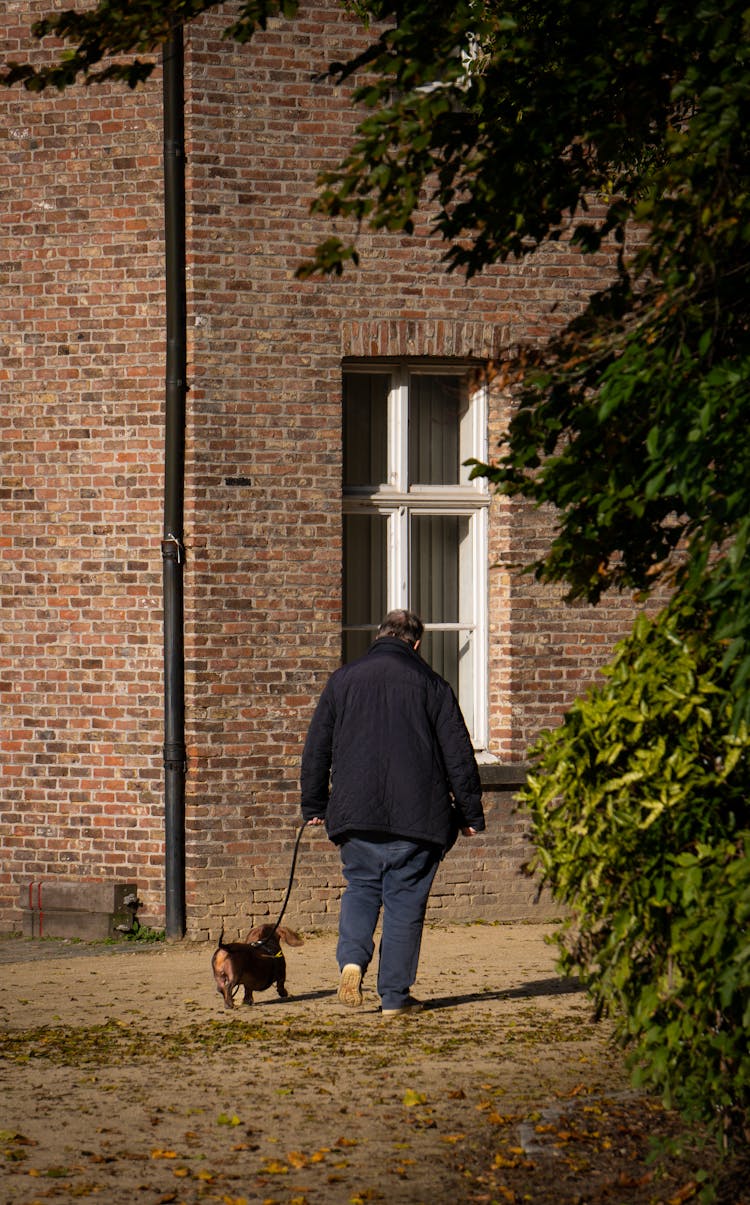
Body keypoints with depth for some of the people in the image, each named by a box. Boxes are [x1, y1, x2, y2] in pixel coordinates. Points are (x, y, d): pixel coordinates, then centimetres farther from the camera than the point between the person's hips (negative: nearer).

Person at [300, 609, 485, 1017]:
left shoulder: (342, 680, 8)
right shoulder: (430, 684, 3)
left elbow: (316, 749, 10)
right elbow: (458, 754, 2)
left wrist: (314, 806, 19)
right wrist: (470, 814, 9)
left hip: (356, 814, 2)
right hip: (416, 815, -2)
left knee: (360, 888, 16)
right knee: (405, 900, 4)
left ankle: (352, 960, -10)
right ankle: (395, 995, 3)